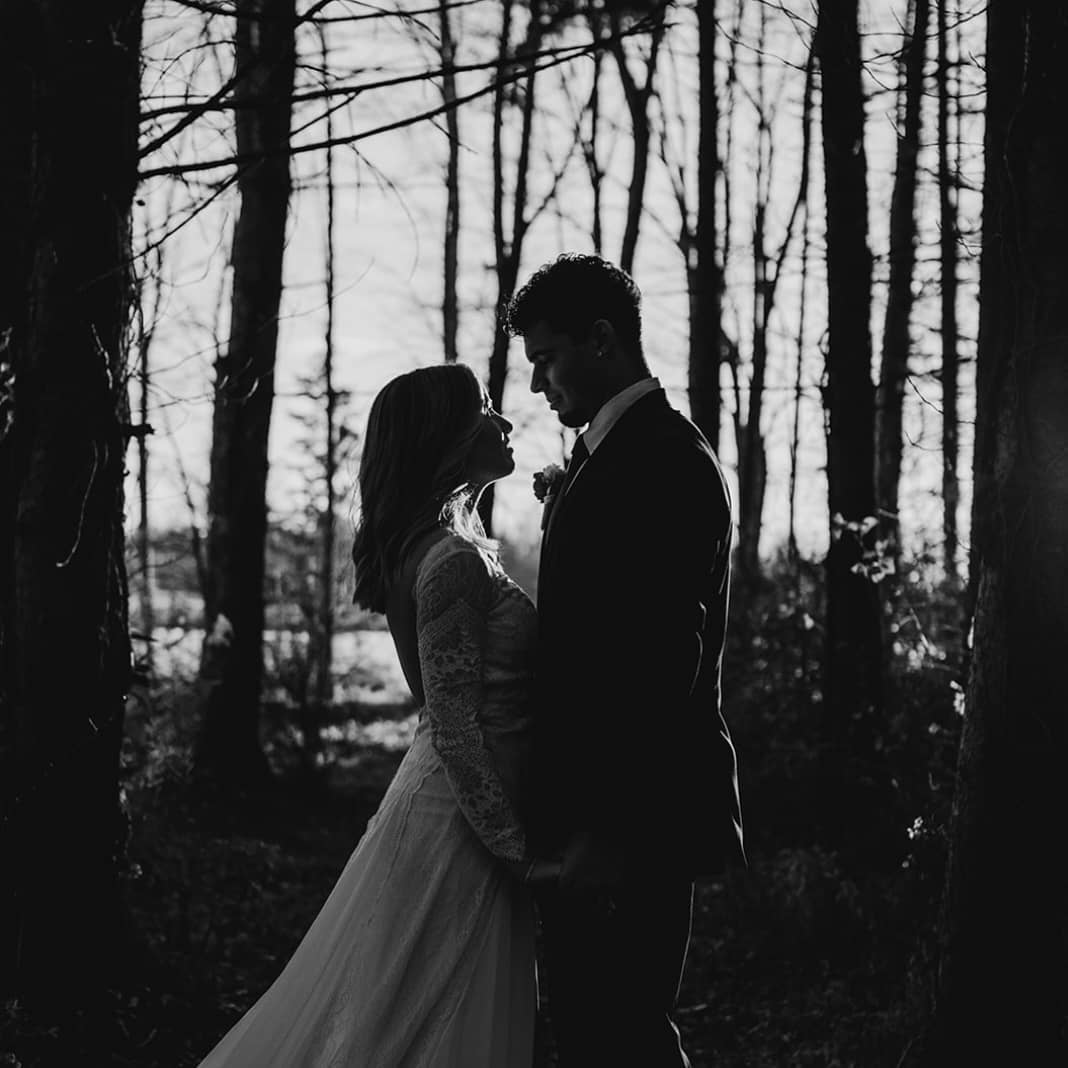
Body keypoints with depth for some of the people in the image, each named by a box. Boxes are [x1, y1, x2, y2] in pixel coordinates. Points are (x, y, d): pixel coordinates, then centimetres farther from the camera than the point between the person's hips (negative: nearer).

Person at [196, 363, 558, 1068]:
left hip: (450, 807, 9)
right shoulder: (453, 560, -18)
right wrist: (515, 850, -19)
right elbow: (455, 728, -21)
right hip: (459, 824, -9)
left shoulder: (458, 545, 13)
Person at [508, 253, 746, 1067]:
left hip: (630, 823, -10)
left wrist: (606, 831, -22)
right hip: (600, 811, 10)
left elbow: (662, 657, -21)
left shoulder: (660, 458, -14)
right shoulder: (621, 451, 17)